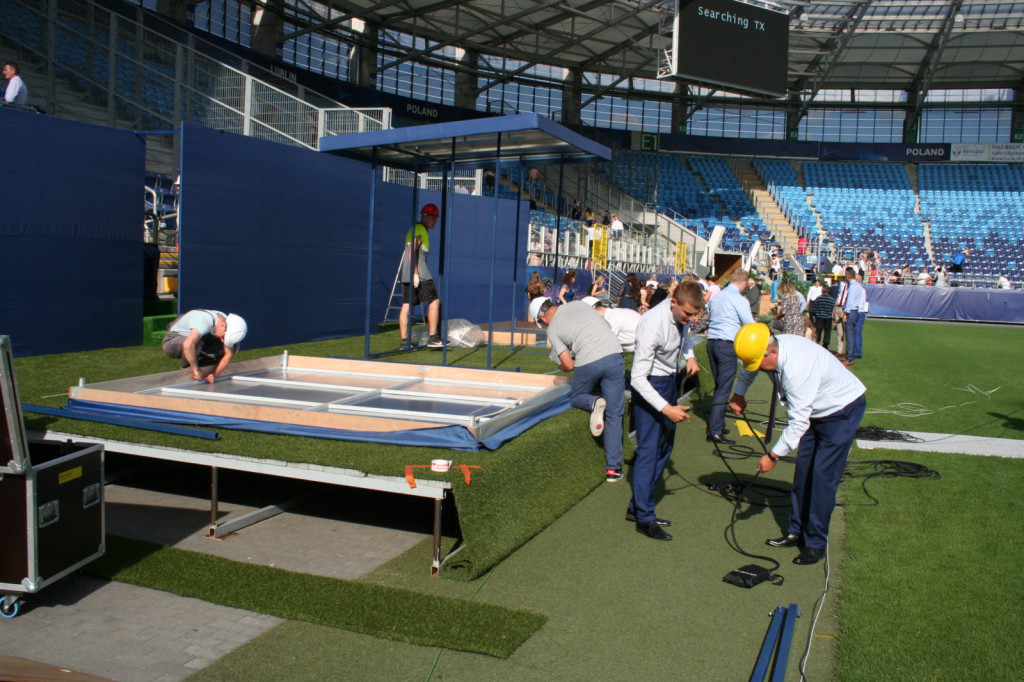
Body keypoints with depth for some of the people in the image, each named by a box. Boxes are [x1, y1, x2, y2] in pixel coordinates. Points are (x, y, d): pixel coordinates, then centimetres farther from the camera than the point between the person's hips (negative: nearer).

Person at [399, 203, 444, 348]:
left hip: (407, 273, 9)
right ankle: (432, 338, -8)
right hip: (418, 272, -9)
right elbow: (412, 251, -17)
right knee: (434, 301, -6)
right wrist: (415, 273, -22)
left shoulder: (414, 229, 24)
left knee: (406, 306, 4)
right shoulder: (420, 229, -6)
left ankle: (404, 341, 4)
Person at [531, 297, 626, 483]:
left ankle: (594, 403, -7)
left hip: (588, 363, -3)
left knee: (576, 397, 28)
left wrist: (560, 366, 28)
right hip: (614, 355, 3)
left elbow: (568, 365, 6)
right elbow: (608, 326, 23)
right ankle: (613, 469, 7)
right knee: (614, 415, 9)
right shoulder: (577, 304, 17)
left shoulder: (552, 329, 8)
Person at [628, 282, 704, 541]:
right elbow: (637, 378, -30)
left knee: (665, 447, 13)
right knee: (649, 449, -8)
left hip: (671, 382, 9)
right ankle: (644, 518, 2)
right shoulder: (652, 326, -31)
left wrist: (689, 355, 1)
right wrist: (666, 409, -35)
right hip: (650, 386, -9)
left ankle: (637, 506, 23)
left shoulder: (681, 315, -8)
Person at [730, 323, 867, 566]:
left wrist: (773, 456, -26)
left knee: (822, 476, -11)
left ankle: (816, 543, -1)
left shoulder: (797, 369, -38)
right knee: (803, 471, 8)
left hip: (843, 410, -9)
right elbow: (750, 367, 15)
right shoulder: (770, 346, -12)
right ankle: (796, 532, 16)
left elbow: (798, 422, -32)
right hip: (816, 409, 9)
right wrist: (739, 394, 19)